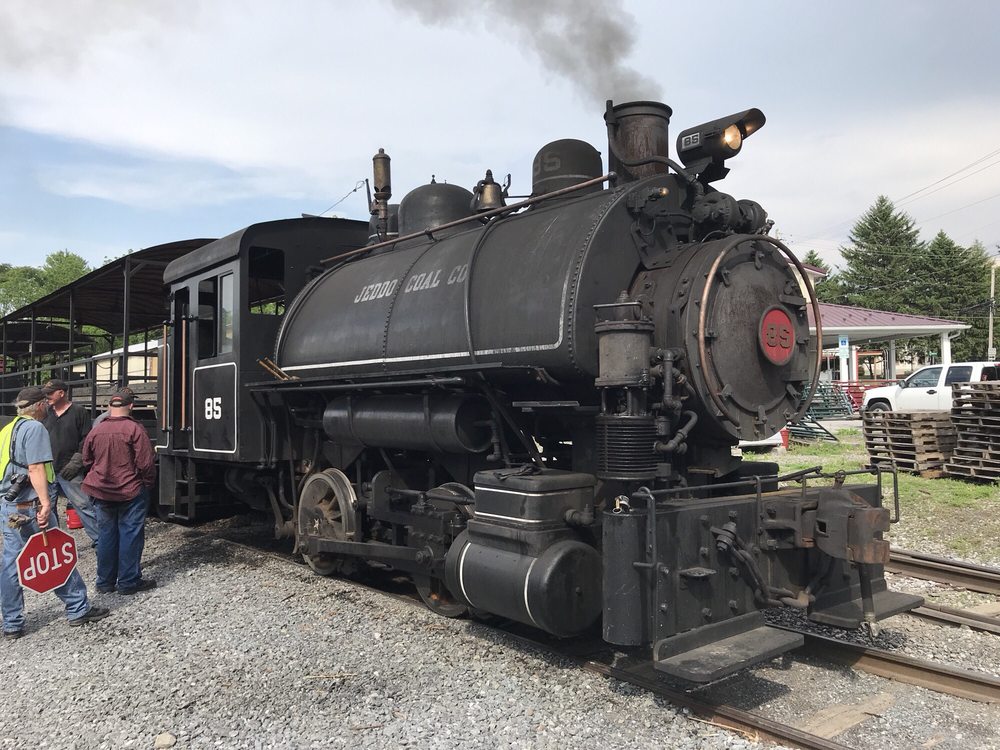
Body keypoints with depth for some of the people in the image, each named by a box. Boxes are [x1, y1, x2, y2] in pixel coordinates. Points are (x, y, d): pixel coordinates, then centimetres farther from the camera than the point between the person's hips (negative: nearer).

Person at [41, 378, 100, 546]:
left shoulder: (78, 412, -2)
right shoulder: (46, 413, 12)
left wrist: (76, 461, -11)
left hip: (69, 472, -5)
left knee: (83, 505, -6)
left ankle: (98, 540, 0)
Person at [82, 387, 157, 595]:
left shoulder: (95, 431, 1)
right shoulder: (134, 429, -15)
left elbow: (87, 461, 12)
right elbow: (146, 463, -15)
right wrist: (148, 483, 1)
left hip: (102, 492, 5)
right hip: (131, 492, -5)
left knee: (106, 535, 13)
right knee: (130, 535, 3)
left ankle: (105, 582, 21)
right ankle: (128, 582, 8)